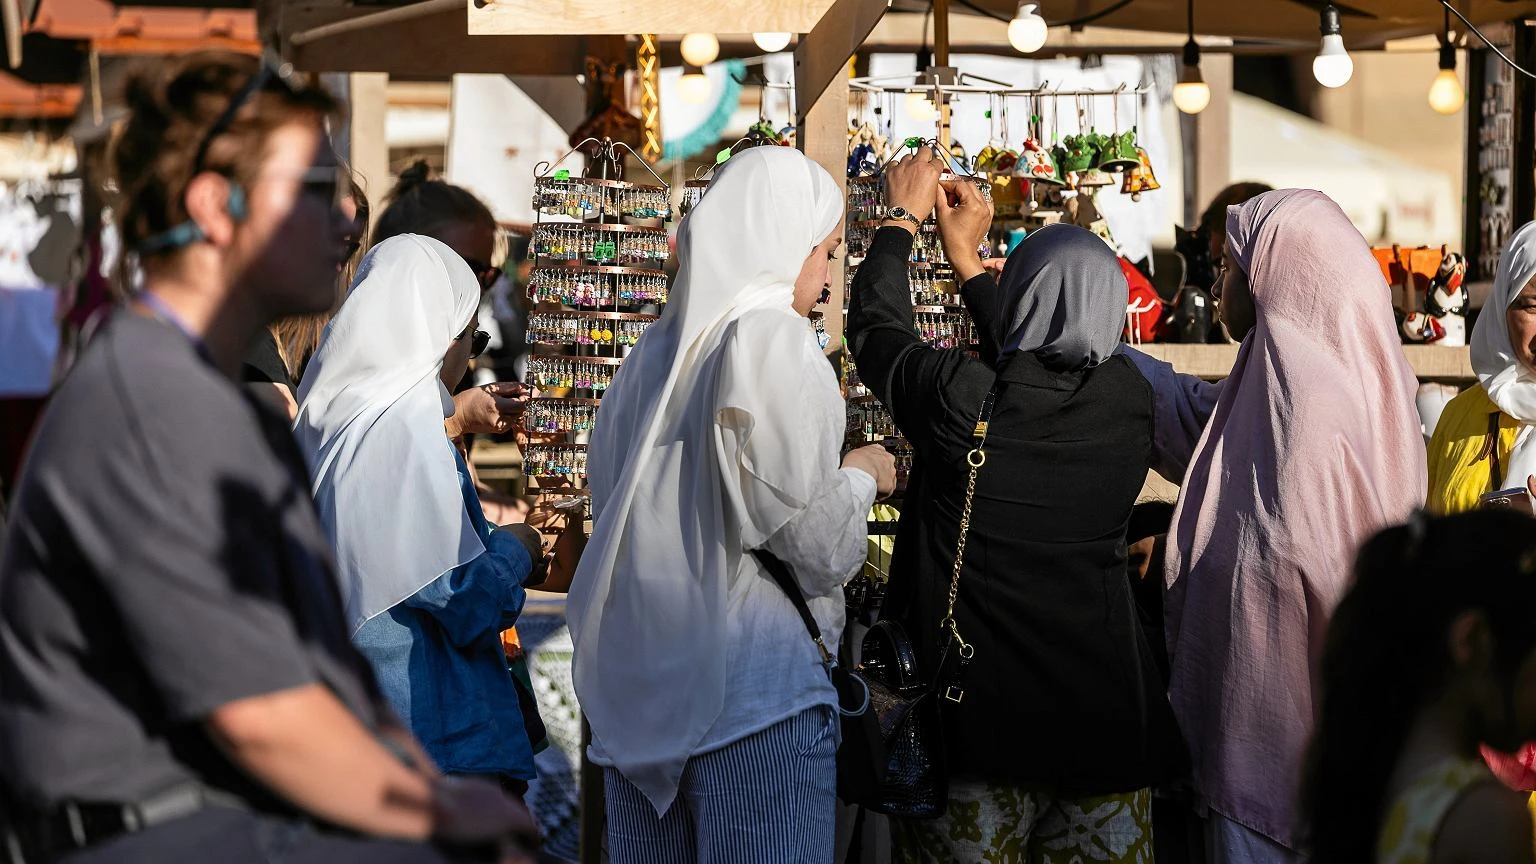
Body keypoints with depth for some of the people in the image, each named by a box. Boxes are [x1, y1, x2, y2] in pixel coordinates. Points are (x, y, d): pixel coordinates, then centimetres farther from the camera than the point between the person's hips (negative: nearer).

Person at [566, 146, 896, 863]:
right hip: (750, 686, -7)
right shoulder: (774, 339, -9)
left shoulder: (657, 347, 12)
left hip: (634, 686, 8)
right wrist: (863, 475, 7)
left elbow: (604, 487, 19)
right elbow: (823, 552, -12)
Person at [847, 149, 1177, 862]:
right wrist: (965, 259, 27)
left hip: (976, 721, -3)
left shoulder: (960, 397, -17)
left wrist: (903, 217, 18)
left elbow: (874, 325, 3)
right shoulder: (1130, 402, -5)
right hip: (1104, 718, 3)